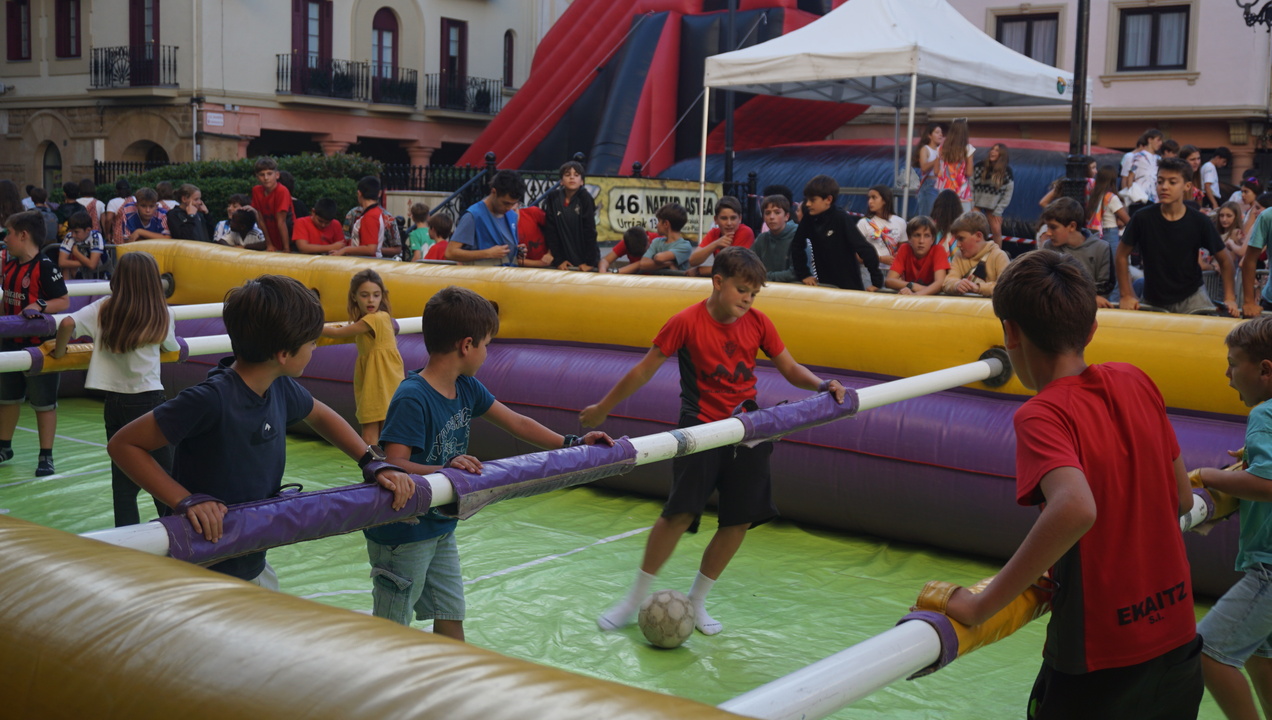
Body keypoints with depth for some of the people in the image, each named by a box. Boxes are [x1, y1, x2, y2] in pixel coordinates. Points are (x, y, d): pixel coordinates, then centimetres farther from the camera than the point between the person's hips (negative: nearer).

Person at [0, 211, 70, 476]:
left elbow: (64, 301, -17)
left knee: (44, 402, 2)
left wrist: (39, 305, -29)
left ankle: (46, 456, 9)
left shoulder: (45, 267, -16)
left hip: (39, 345, -8)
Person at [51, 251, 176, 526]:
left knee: (123, 477, 10)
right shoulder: (161, 315, -4)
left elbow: (68, 323, -15)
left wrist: (59, 350, 2)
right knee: (163, 474, 7)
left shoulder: (103, 309, -1)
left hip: (114, 402, 2)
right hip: (148, 399, -2)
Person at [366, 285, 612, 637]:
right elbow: (394, 465, -32)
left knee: (451, 614, 18)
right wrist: (444, 469, -49)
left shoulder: (466, 387, 1)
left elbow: (516, 423, 10)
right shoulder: (412, 399, -26)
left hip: (441, 528, 8)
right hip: (402, 535, -8)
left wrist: (573, 443, 8)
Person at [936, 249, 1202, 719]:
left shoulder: (1042, 416, -19)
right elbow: (1181, 499, 8)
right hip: (1180, 648, 6)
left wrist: (981, 606, -29)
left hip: (1100, 668, -6)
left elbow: (1075, 508, -37)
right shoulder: (1136, 384, -1)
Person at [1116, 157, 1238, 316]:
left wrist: (1230, 298, -2)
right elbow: (1122, 254, 0)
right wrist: (1126, 295, -3)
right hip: (1154, 299, 1)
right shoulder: (1142, 218, -12)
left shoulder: (1200, 222, -9)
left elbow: (1224, 258, 3)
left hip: (1192, 296, -1)